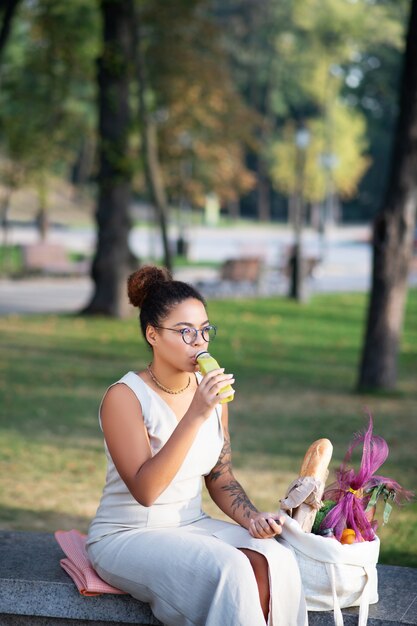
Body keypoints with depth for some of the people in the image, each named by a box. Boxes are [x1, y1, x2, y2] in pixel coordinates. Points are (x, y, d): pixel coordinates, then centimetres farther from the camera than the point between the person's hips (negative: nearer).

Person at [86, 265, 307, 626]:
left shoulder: (211, 392, 4)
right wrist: (195, 416, -29)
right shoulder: (124, 397, -15)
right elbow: (145, 490, -24)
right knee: (229, 570, -31)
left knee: (275, 562, -23)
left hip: (193, 527, 6)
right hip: (127, 538, -6)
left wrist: (251, 519, -6)